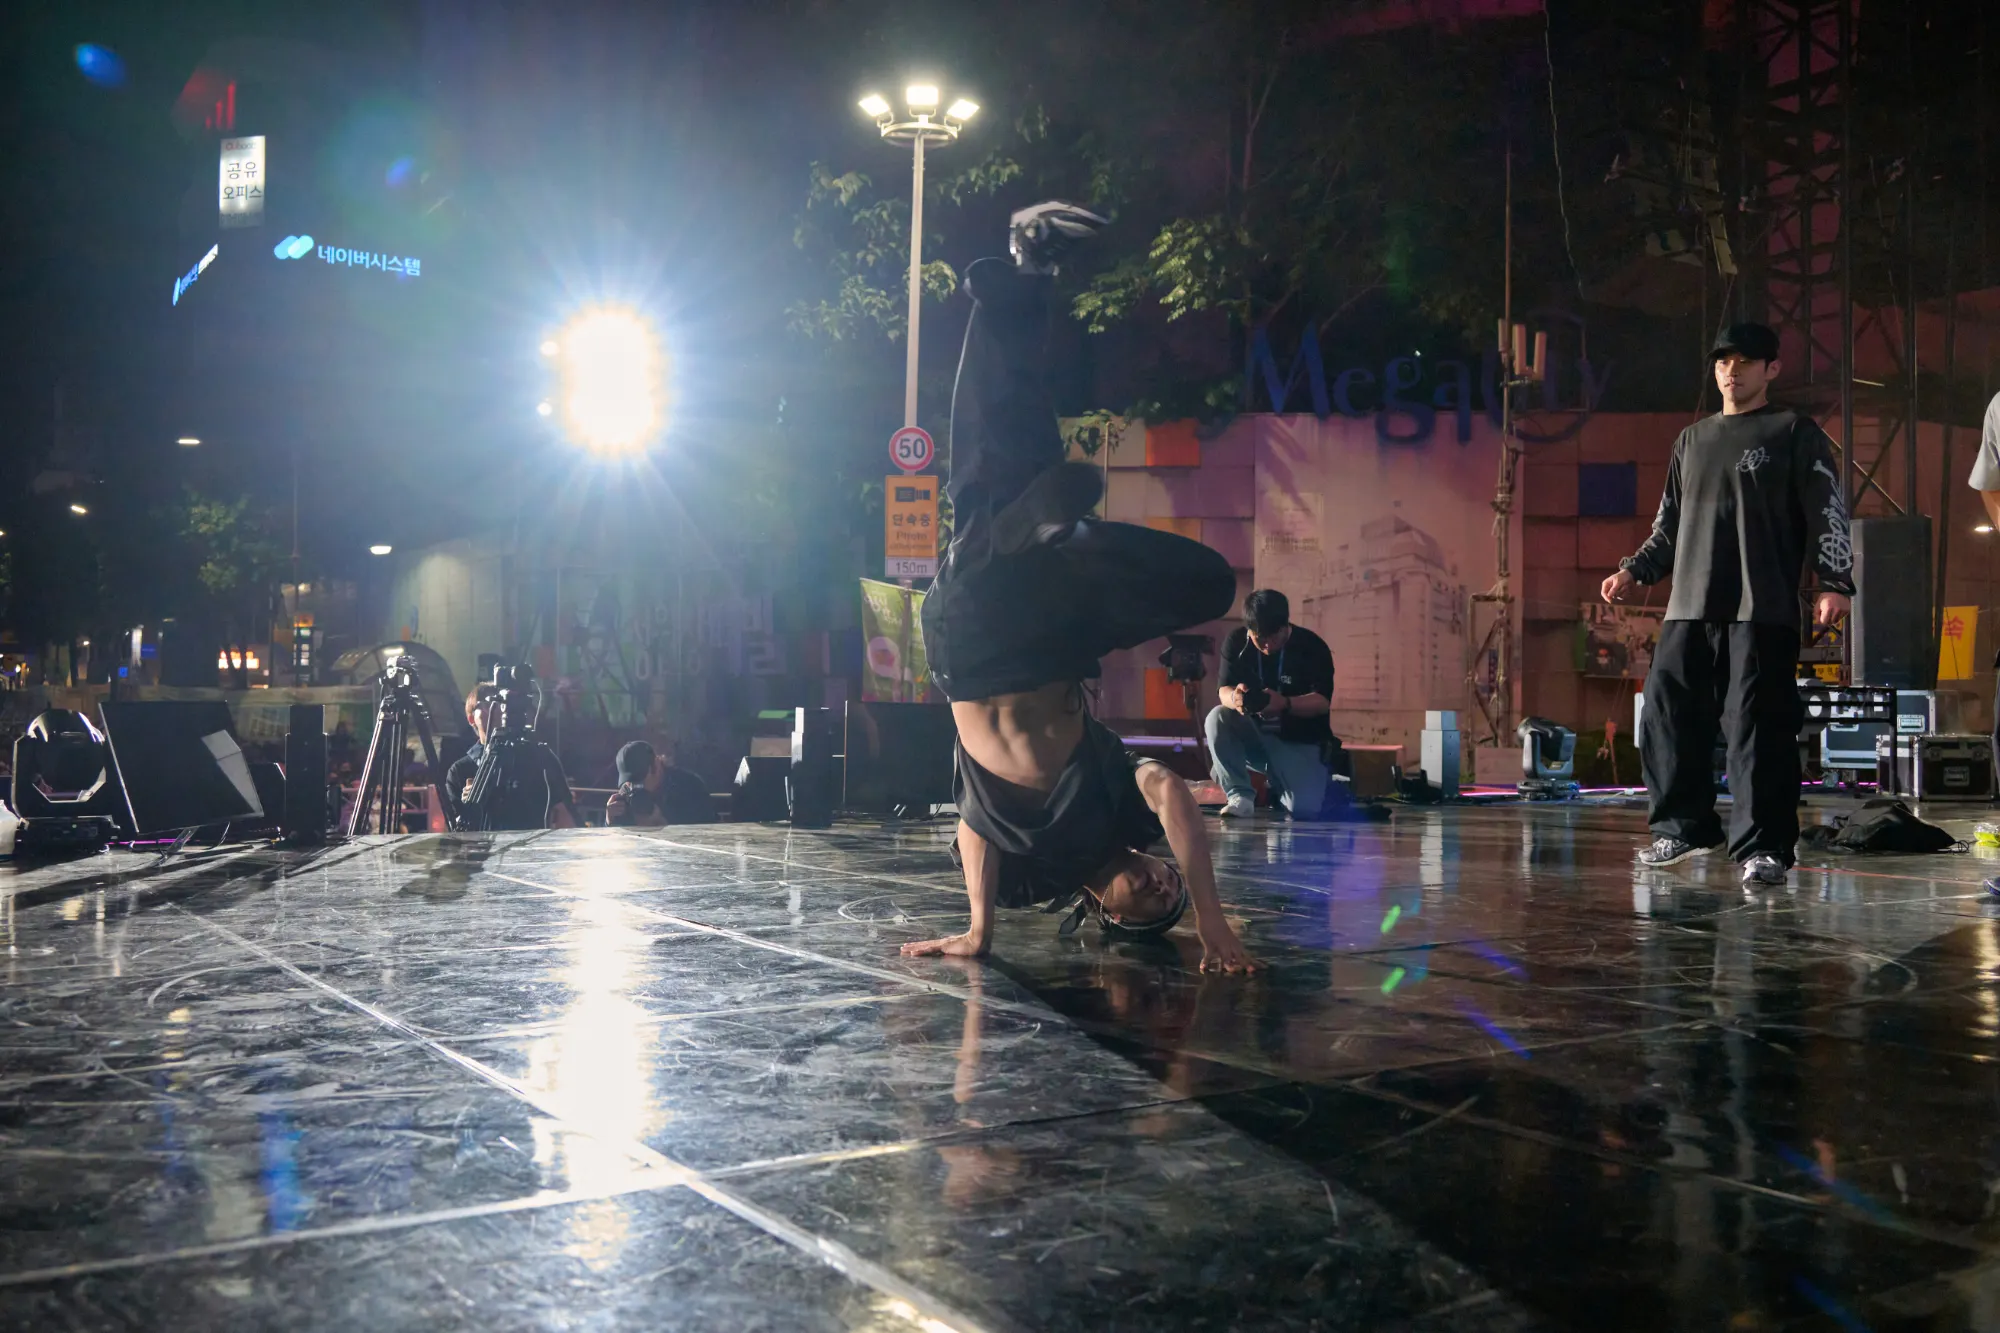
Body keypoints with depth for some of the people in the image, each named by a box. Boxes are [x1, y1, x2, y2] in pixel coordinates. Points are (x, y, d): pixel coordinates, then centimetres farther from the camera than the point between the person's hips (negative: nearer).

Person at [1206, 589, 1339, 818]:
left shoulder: (1313, 646, -12)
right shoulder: (1236, 641, -7)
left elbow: (1323, 701, -18)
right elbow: (1224, 690, -12)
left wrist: (1285, 703, -39)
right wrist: (1235, 698, -39)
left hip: (1300, 742, -1)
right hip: (1254, 737, 2)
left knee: (1305, 809, -25)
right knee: (1217, 718, -30)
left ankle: (1278, 785, 14)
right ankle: (1240, 795, -18)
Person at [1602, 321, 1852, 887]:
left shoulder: (1795, 433, 6)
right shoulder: (1692, 439, 21)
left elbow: (1828, 511, -2)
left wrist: (1835, 583, -13)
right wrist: (1634, 570, 14)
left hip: (1762, 611, -5)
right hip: (1688, 609, 6)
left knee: (1757, 727, -10)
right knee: (1667, 716, 3)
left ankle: (1762, 847, -5)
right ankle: (1683, 826, 18)